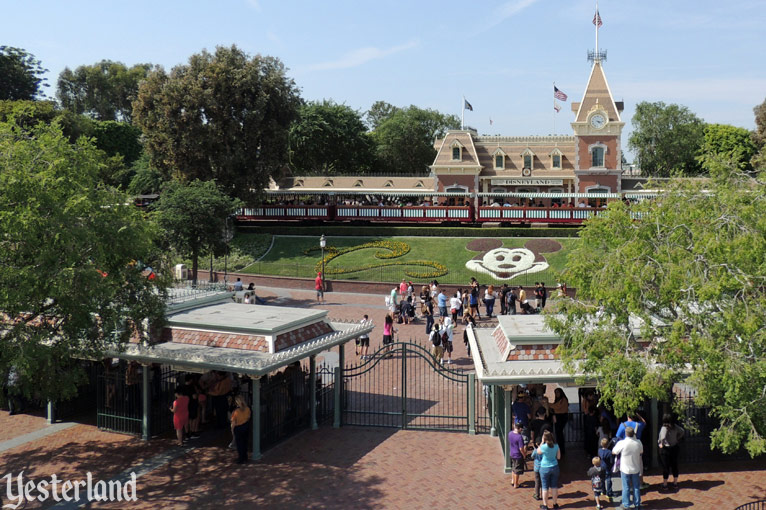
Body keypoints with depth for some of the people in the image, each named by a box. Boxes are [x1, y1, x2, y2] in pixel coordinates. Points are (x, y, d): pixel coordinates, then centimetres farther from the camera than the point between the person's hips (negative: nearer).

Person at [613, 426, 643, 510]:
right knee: (636, 487, 16)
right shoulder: (638, 442, -10)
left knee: (626, 487, 8)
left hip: (625, 469, -3)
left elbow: (613, 452, -8)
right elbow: (641, 452, 9)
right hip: (636, 468, 3)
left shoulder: (621, 443, -21)